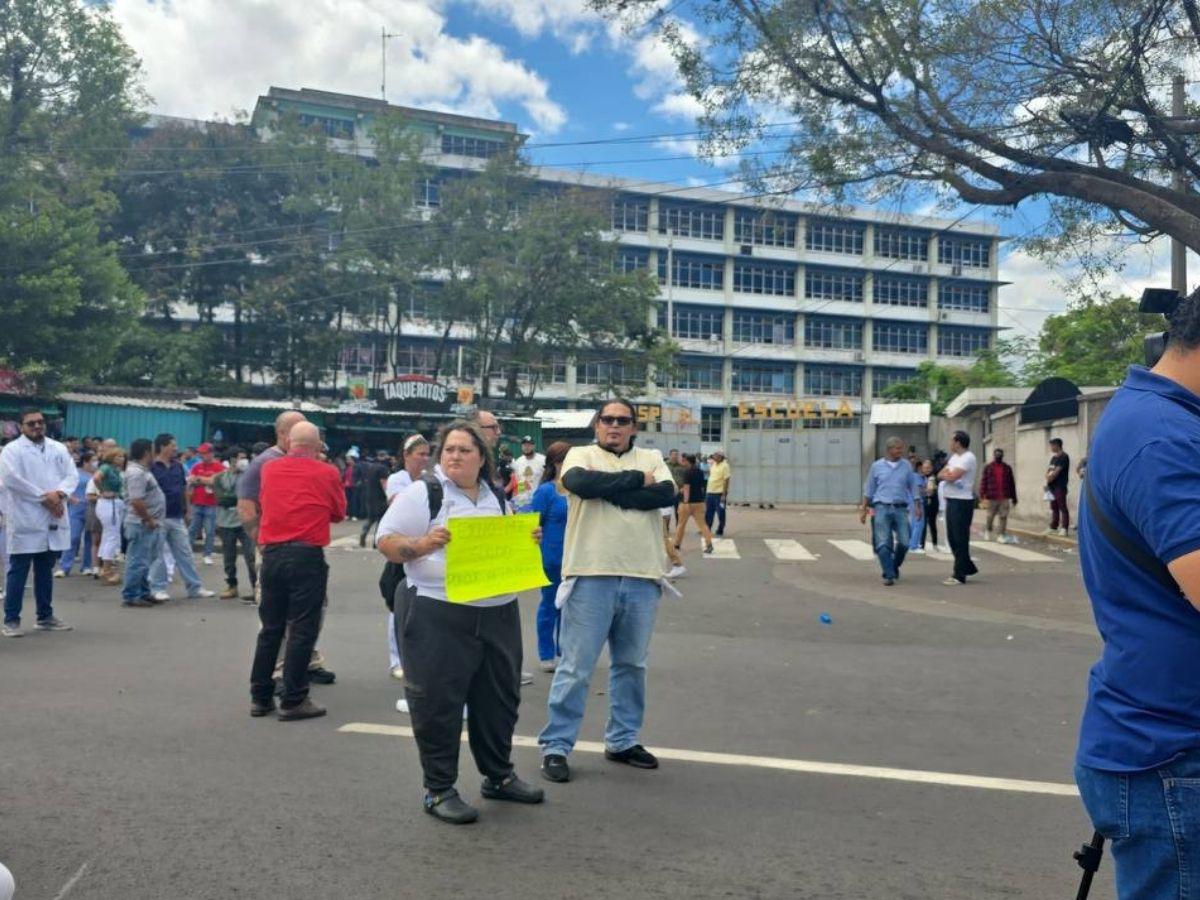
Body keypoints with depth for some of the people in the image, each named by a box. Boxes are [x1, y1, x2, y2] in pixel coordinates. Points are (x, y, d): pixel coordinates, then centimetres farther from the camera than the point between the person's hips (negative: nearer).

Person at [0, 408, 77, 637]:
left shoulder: (58, 448, 12)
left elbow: (72, 475, 5)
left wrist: (59, 493, -15)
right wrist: (44, 497, -17)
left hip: (53, 520, 5)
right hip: (24, 520, -5)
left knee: (45, 570, 14)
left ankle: (46, 616, 22)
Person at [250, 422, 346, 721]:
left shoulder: (269, 469, 6)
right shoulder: (327, 473, -3)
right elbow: (338, 513, 8)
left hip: (272, 553, 4)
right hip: (307, 556, -4)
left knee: (270, 628, 14)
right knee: (302, 630, 2)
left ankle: (260, 697, 20)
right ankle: (293, 701, 4)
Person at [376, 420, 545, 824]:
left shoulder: (495, 498, 15)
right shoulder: (423, 493, -5)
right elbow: (387, 541, -10)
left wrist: (528, 541, 3)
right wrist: (425, 543, -27)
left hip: (499, 614, 6)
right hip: (440, 617, -6)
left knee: (499, 699, 16)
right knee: (438, 704, 1)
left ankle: (499, 776, 32)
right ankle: (439, 790, 15)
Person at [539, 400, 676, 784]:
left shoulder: (652, 458, 12)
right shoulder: (581, 455, 5)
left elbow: (667, 493, -9)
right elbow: (579, 483, -19)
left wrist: (607, 489, -13)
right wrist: (637, 479, -11)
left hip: (642, 578, 4)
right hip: (592, 576, -3)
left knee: (631, 665, 15)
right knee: (576, 667, 1)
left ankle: (623, 741, 30)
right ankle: (556, 745, 12)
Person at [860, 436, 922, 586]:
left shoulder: (906, 465, 8)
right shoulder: (877, 466, 4)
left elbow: (912, 487, 12)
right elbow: (869, 489, 9)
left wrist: (917, 505, 4)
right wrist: (863, 509, 6)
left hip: (900, 508, 2)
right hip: (882, 508, -1)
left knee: (904, 542, -3)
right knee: (883, 544, -6)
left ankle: (895, 566, 24)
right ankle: (889, 575, 1)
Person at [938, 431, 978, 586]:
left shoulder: (968, 458, -13)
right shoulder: (954, 457, 16)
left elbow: (952, 477, -21)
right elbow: (940, 475, 10)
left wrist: (945, 474, -1)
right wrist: (947, 473, -10)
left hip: (962, 502, -9)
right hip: (951, 500, 9)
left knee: (960, 539, -4)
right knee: (952, 538, 13)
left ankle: (960, 575, 2)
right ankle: (967, 567, 26)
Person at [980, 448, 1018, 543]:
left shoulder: (1007, 468, 9)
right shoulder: (988, 467, 3)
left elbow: (1012, 483, 11)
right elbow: (984, 481, -3)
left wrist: (1014, 497, 10)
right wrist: (982, 494, -15)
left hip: (1005, 497, 1)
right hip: (992, 496, -1)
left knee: (1004, 517, -2)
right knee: (990, 516, 9)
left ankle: (1001, 535, 2)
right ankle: (988, 531, 31)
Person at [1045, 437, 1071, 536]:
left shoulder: (1064, 457, -10)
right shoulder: (1053, 457, 17)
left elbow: (1056, 472, -16)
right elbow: (1048, 471, 15)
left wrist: (1049, 480, -6)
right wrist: (1048, 482, -3)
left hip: (1060, 486, -9)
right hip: (1052, 486, 9)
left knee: (1062, 508, -8)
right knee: (1054, 508, 12)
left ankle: (1065, 529, -8)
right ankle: (1053, 528, 16)